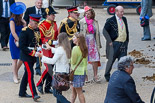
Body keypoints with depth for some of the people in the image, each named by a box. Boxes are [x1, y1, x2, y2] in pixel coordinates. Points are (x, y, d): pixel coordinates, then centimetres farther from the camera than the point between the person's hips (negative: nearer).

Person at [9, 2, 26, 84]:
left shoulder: (20, 20, 8)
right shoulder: (12, 20, -12)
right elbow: (13, 32, -15)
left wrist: (23, 22, -7)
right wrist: (19, 41, -14)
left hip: (21, 40, 6)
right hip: (14, 41, -6)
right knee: (15, 59, -1)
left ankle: (16, 71, 28)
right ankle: (15, 76, 9)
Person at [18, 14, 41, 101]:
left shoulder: (34, 31, 11)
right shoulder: (24, 31, -15)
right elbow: (22, 46, -19)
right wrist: (33, 53, -21)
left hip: (32, 56, 9)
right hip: (26, 56, -9)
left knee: (27, 74, 13)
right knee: (30, 74, -13)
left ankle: (22, 92, 22)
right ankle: (34, 94, -18)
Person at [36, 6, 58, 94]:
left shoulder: (54, 24, 10)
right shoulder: (42, 25, -11)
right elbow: (40, 39, -11)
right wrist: (50, 42, -20)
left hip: (53, 50, 7)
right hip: (45, 50, -7)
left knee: (51, 69, 9)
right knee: (48, 69, -12)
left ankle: (48, 88, 16)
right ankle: (40, 84, 5)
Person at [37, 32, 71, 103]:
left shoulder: (60, 49, -18)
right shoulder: (67, 49, 8)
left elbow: (53, 61, -22)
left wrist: (42, 56, -14)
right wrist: (51, 48, 45)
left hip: (60, 72, -9)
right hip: (66, 71, 9)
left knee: (56, 93, -4)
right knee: (58, 92, 16)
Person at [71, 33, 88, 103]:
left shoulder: (75, 48, -16)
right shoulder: (84, 49, 7)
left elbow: (73, 62, -12)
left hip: (77, 72, -8)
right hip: (83, 71, 8)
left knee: (79, 91, -1)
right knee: (73, 89, 18)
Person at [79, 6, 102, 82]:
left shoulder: (95, 22, 9)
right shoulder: (81, 22, -1)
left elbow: (97, 33, 14)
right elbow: (80, 33, -3)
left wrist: (98, 44, 11)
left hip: (93, 43, 3)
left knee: (95, 60, 0)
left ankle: (95, 76, 10)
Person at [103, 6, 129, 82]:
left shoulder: (124, 19, 11)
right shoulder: (111, 20, -8)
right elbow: (105, 31, -8)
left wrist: (127, 40, 13)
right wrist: (109, 41, -11)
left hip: (123, 43, 5)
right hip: (115, 44, -5)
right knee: (111, 60, 2)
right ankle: (107, 75, 15)